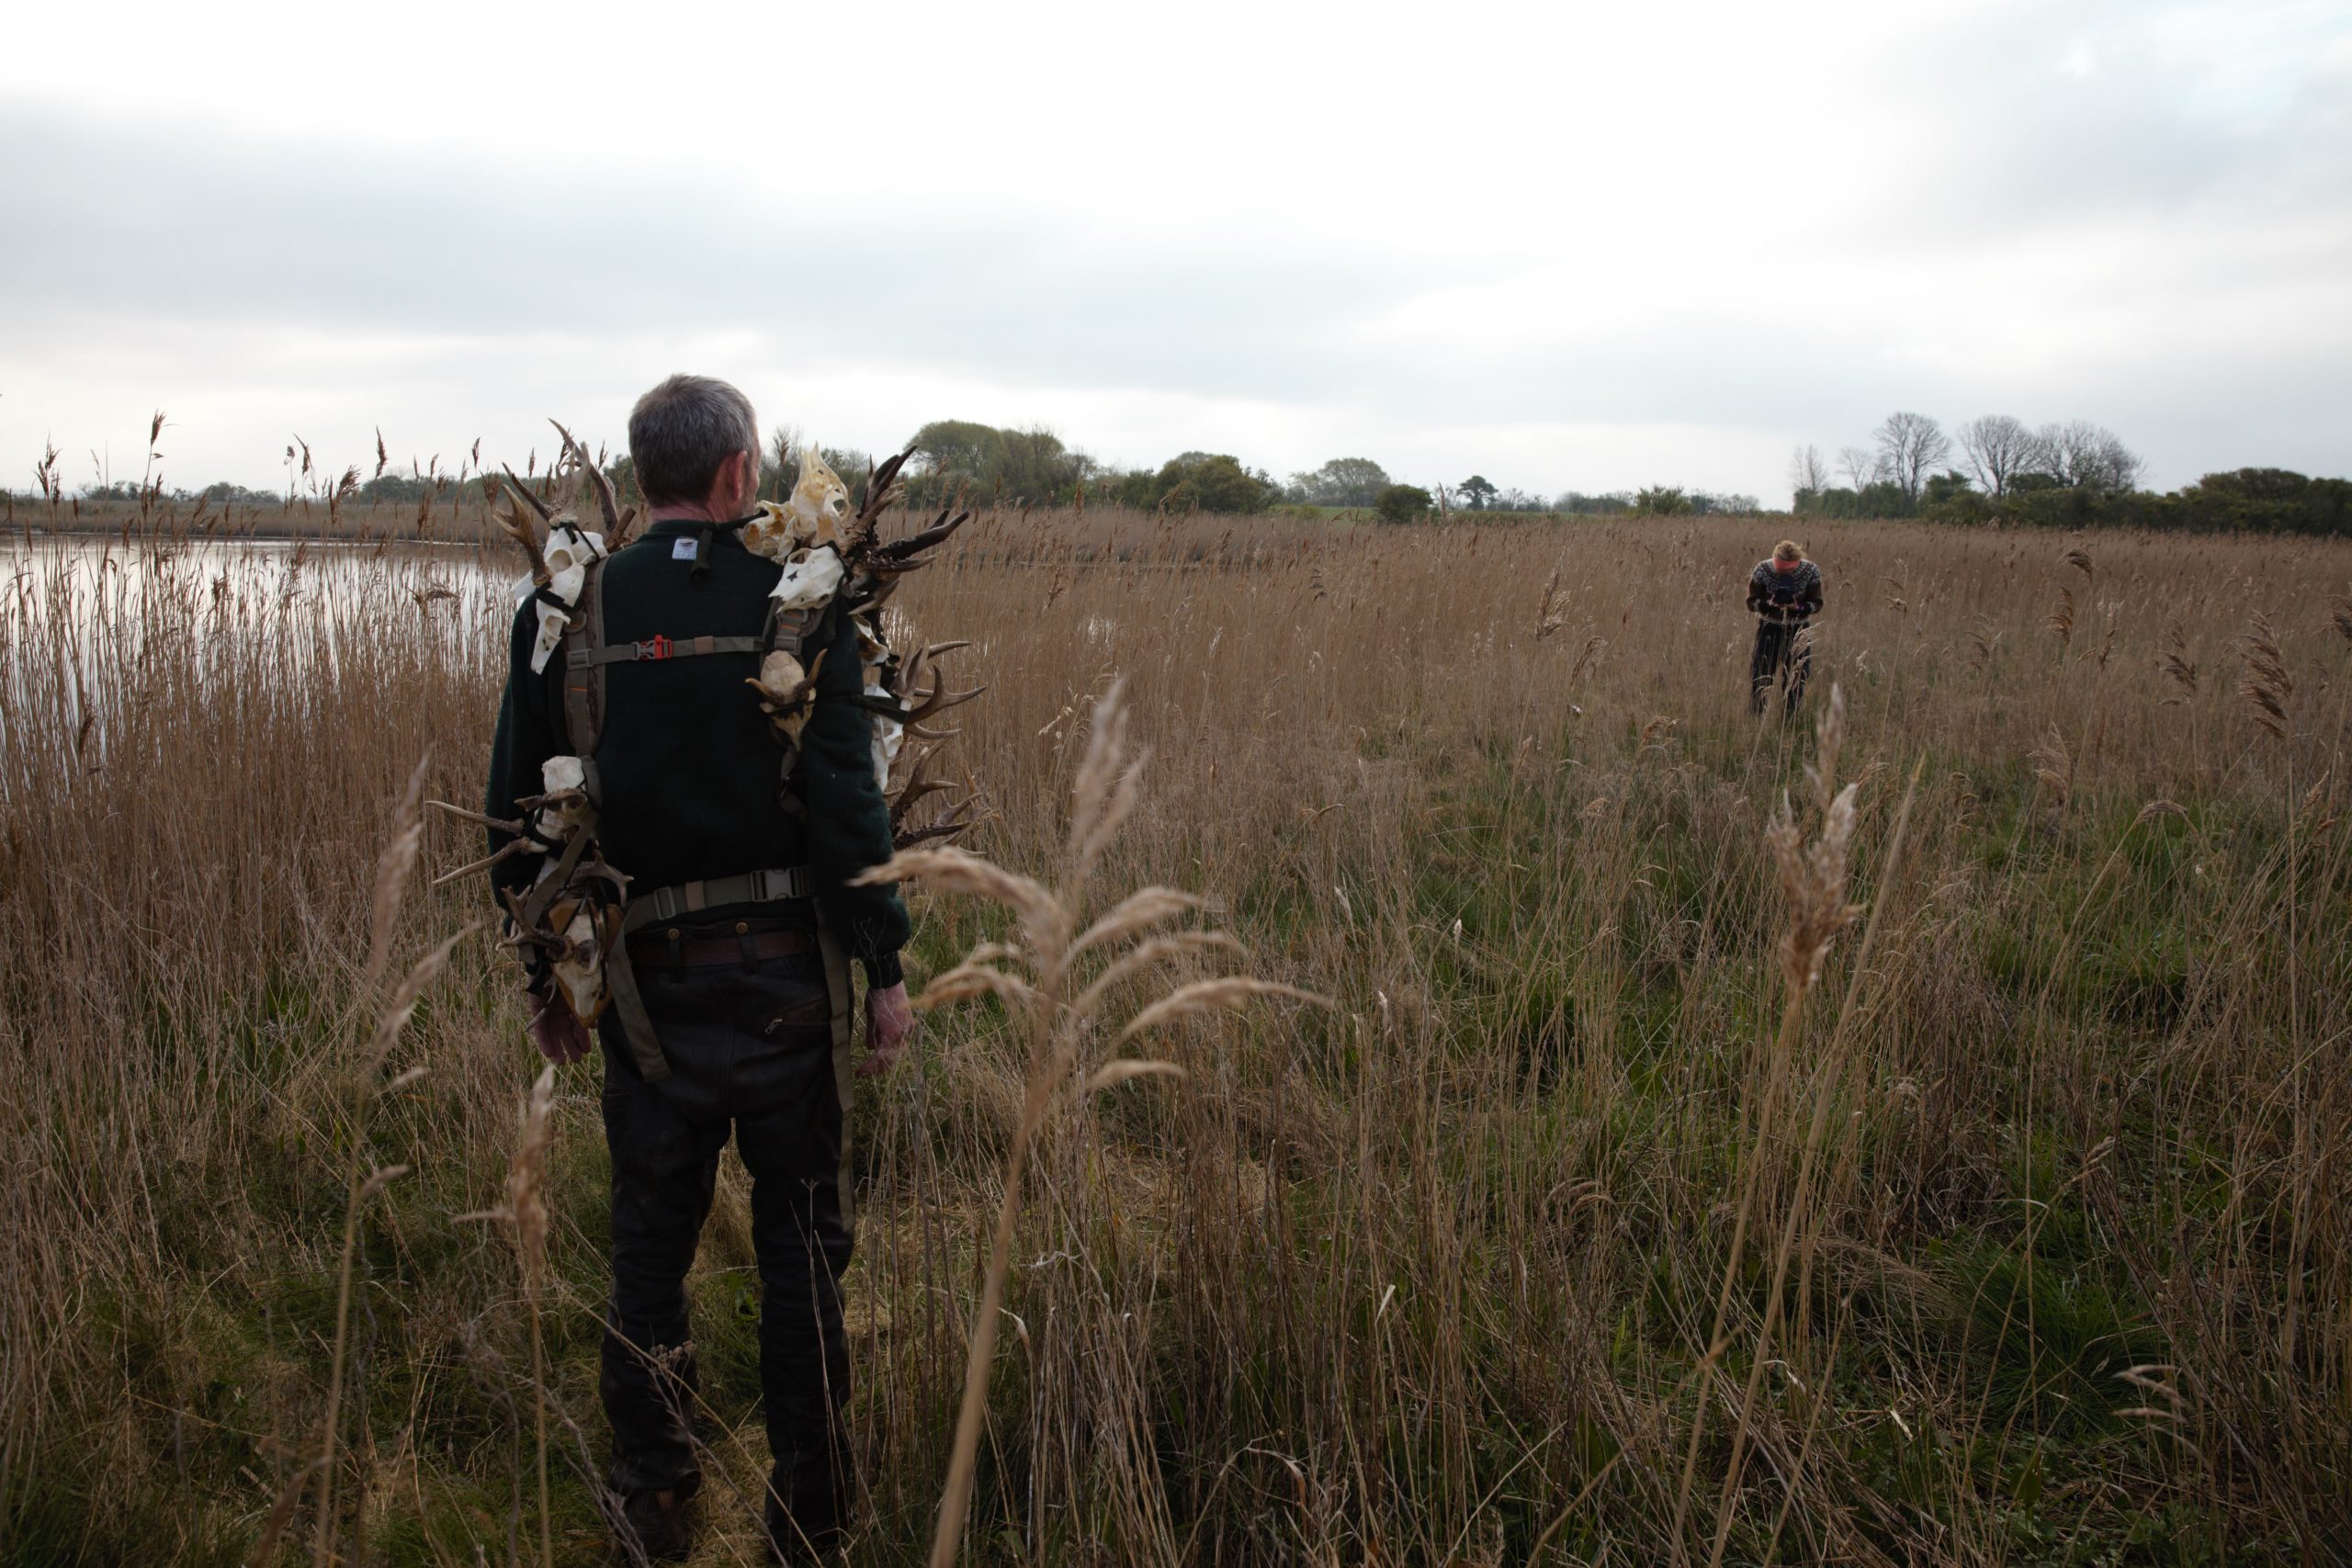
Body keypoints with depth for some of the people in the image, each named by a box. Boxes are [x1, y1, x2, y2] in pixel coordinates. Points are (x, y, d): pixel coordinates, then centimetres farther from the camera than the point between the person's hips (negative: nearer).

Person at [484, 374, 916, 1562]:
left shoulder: (565, 612, 0)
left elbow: (517, 809, 3)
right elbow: (846, 799, -13)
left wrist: (547, 974, 12)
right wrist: (885, 965, -6)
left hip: (646, 979, 2)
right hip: (783, 972, -2)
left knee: (648, 1243, 15)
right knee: (800, 1241, 11)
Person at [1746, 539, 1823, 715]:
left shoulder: (1811, 571, -16)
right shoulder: (1763, 570, -18)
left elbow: (1817, 604, -8)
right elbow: (1751, 602, -10)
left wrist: (1800, 607, -30)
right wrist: (1768, 603, -31)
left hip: (1798, 629, 1)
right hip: (1769, 627, -1)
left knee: (1797, 677, 3)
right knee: (1760, 674, -2)